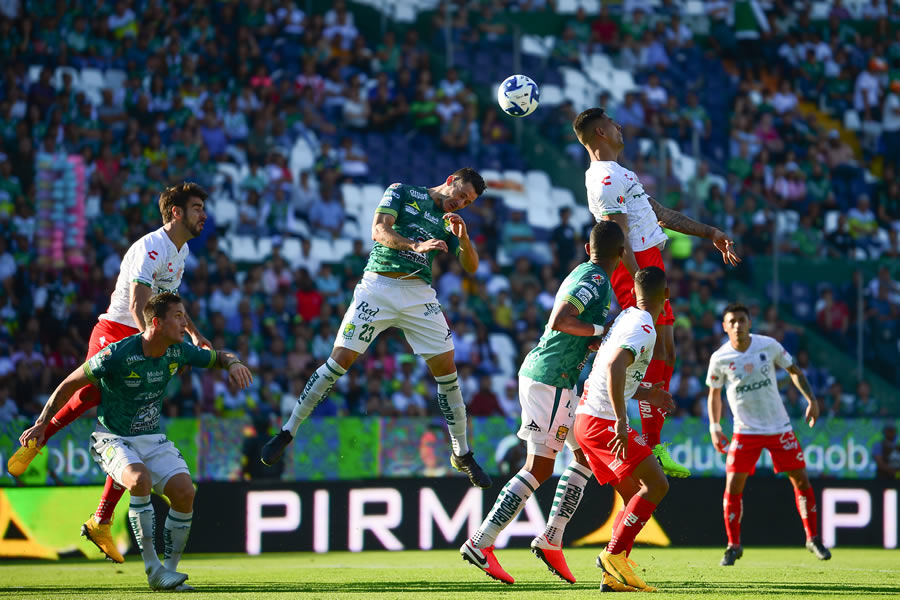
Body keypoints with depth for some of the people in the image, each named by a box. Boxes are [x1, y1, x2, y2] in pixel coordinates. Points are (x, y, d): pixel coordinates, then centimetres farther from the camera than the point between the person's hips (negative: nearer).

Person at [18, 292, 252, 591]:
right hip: (113, 439, -5)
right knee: (140, 479, -34)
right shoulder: (117, 355, -22)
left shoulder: (179, 352, -6)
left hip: (152, 439, 5)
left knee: (184, 491, -18)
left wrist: (234, 363, -12)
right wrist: (42, 424, -10)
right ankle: (153, 570, -28)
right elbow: (70, 384, -12)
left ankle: (170, 569, -3)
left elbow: (218, 357, 12)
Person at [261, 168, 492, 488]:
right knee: (340, 359, -11)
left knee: (446, 368, -3)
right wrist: (416, 246, -25)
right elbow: (379, 231, -9)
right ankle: (288, 432, 0)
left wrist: (463, 238, -9)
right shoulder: (402, 192, 5)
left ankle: (462, 455, 10)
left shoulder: (448, 221, 17)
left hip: (419, 295, 4)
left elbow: (471, 267, 11)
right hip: (378, 287, -4)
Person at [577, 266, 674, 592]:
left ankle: (613, 575, 5)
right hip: (602, 421, -9)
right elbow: (614, 365, -30)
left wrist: (647, 393, 22)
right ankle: (614, 554, -14)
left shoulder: (626, 318, 16)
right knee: (656, 484, -11)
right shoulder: (643, 328, -13)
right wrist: (621, 421, -33)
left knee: (635, 496, 10)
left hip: (587, 418, 9)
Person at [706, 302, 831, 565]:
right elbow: (714, 394, 7)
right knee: (733, 487, -10)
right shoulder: (719, 359, -7)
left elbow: (794, 370, 8)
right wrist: (714, 428, -2)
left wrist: (811, 399, -1)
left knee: (801, 481, 0)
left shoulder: (769, 345, -6)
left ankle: (813, 538, 16)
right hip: (745, 431, -1)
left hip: (779, 426, 1)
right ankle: (733, 546, 5)